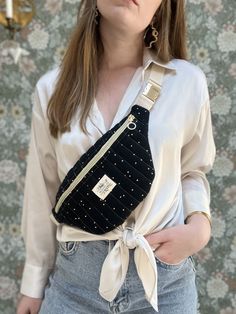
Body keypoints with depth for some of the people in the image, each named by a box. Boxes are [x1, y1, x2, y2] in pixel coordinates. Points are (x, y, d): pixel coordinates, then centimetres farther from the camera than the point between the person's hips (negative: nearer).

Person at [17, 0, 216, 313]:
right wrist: (34, 282, 10)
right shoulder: (52, 88, -4)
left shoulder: (188, 82, -8)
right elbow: (43, 193, 4)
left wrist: (200, 225, -11)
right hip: (75, 275, 1)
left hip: (164, 278, 0)